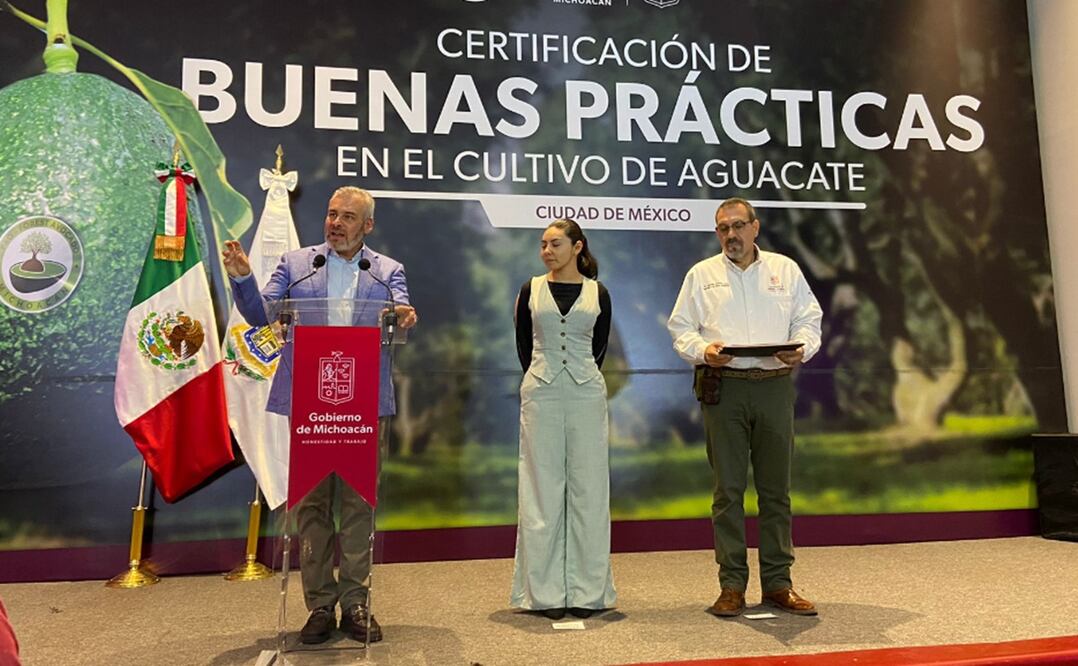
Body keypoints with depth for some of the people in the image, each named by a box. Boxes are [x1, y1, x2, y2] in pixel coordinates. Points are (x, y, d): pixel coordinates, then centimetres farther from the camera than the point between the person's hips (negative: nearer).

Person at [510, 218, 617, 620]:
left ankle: (586, 590, 14)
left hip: (586, 394, 1)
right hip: (540, 394, 0)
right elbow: (523, 345, 11)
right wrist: (542, 381, 10)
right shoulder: (531, 290, 6)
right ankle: (546, 591, 11)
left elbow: (599, 347, 12)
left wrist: (577, 377, 10)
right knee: (543, 490, 2)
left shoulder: (598, 294, 6)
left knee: (587, 489, 4)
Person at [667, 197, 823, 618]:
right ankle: (732, 585, 10)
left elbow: (809, 319, 13)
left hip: (775, 386, 2)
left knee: (776, 488, 6)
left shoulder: (785, 270, 13)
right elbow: (680, 327, 7)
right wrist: (703, 351, -13)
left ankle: (778, 583, 17)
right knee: (728, 488, 1)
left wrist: (802, 348, -7)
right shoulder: (701, 275, 10)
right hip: (723, 387, -1)